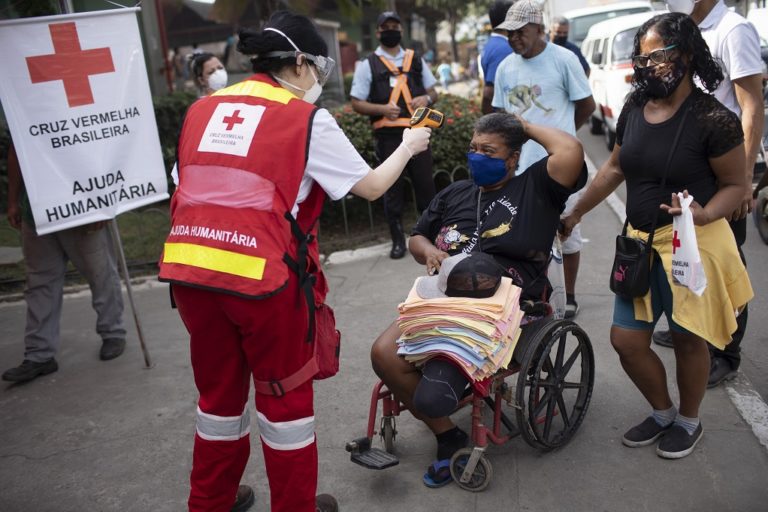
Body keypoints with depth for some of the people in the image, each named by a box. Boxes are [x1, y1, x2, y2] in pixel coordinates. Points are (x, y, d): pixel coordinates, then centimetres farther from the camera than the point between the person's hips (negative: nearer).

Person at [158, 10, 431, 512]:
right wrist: (408, 146, 24)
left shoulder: (202, 109, 13)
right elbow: (373, 186, 6)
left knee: (218, 392, 23)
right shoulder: (308, 120, -2)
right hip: (262, 277, -5)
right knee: (285, 396, 15)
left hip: (189, 271, 5)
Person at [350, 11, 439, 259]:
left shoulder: (416, 60, 12)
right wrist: (382, 109, -16)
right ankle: (398, 240, 14)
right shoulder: (368, 65, 3)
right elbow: (357, 103, 0)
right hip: (388, 136, -2)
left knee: (426, 183, 6)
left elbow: (433, 91, 18)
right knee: (392, 188, 4)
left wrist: (426, 99, -5)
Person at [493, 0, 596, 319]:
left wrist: (559, 132, 11)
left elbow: (586, 106, 1)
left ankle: (569, 297, 25)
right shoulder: (505, 68, 6)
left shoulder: (563, 59, -7)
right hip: (521, 166, 4)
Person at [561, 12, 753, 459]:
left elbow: (736, 185, -7)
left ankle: (689, 422, 36)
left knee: (688, 339, 10)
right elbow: (615, 168, 15)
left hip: (693, 244, -6)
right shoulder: (635, 107, 4)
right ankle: (663, 412, 34)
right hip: (641, 243, 6)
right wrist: (576, 213, 18)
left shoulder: (714, 119, -14)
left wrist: (705, 213, -27)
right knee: (627, 340, 8)